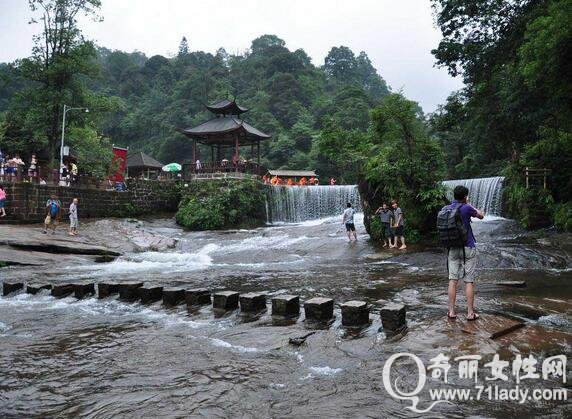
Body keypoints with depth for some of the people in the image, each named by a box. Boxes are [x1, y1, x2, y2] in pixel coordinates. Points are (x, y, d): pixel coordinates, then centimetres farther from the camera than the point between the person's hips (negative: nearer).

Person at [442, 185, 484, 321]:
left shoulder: (444, 210, 2)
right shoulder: (466, 208, -10)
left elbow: (439, 226, 11)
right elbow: (481, 216, 7)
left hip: (452, 248, 4)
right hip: (468, 248, -4)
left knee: (452, 280, 6)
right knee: (469, 281, 2)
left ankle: (451, 311, 8)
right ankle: (470, 313, 6)